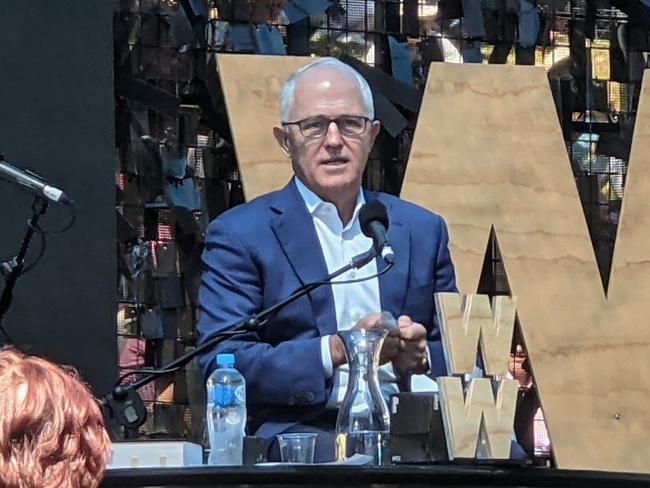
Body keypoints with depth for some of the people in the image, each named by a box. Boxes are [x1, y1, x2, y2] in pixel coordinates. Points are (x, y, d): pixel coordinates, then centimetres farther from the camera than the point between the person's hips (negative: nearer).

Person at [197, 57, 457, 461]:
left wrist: (419, 356, -3)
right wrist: (336, 350, -15)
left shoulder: (422, 230, 20)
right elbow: (222, 364, -4)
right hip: (299, 433, -3)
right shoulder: (239, 235, 7)